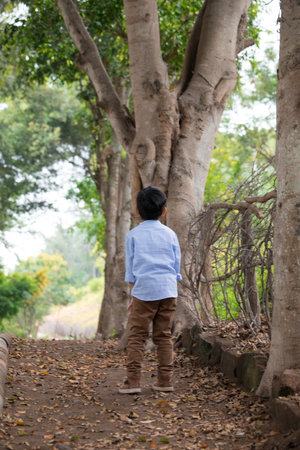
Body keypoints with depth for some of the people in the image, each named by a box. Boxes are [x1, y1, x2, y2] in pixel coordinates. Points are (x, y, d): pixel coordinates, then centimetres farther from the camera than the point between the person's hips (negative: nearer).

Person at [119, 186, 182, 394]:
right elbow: (177, 265, 12)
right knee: (164, 336, 9)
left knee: (137, 336, 1)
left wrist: (133, 295, 10)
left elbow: (130, 268, 5)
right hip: (168, 290, 3)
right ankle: (165, 380, 10)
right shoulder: (170, 234, 10)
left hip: (144, 291, -2)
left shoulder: (133, 235, 4)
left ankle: (133, 380, -4)